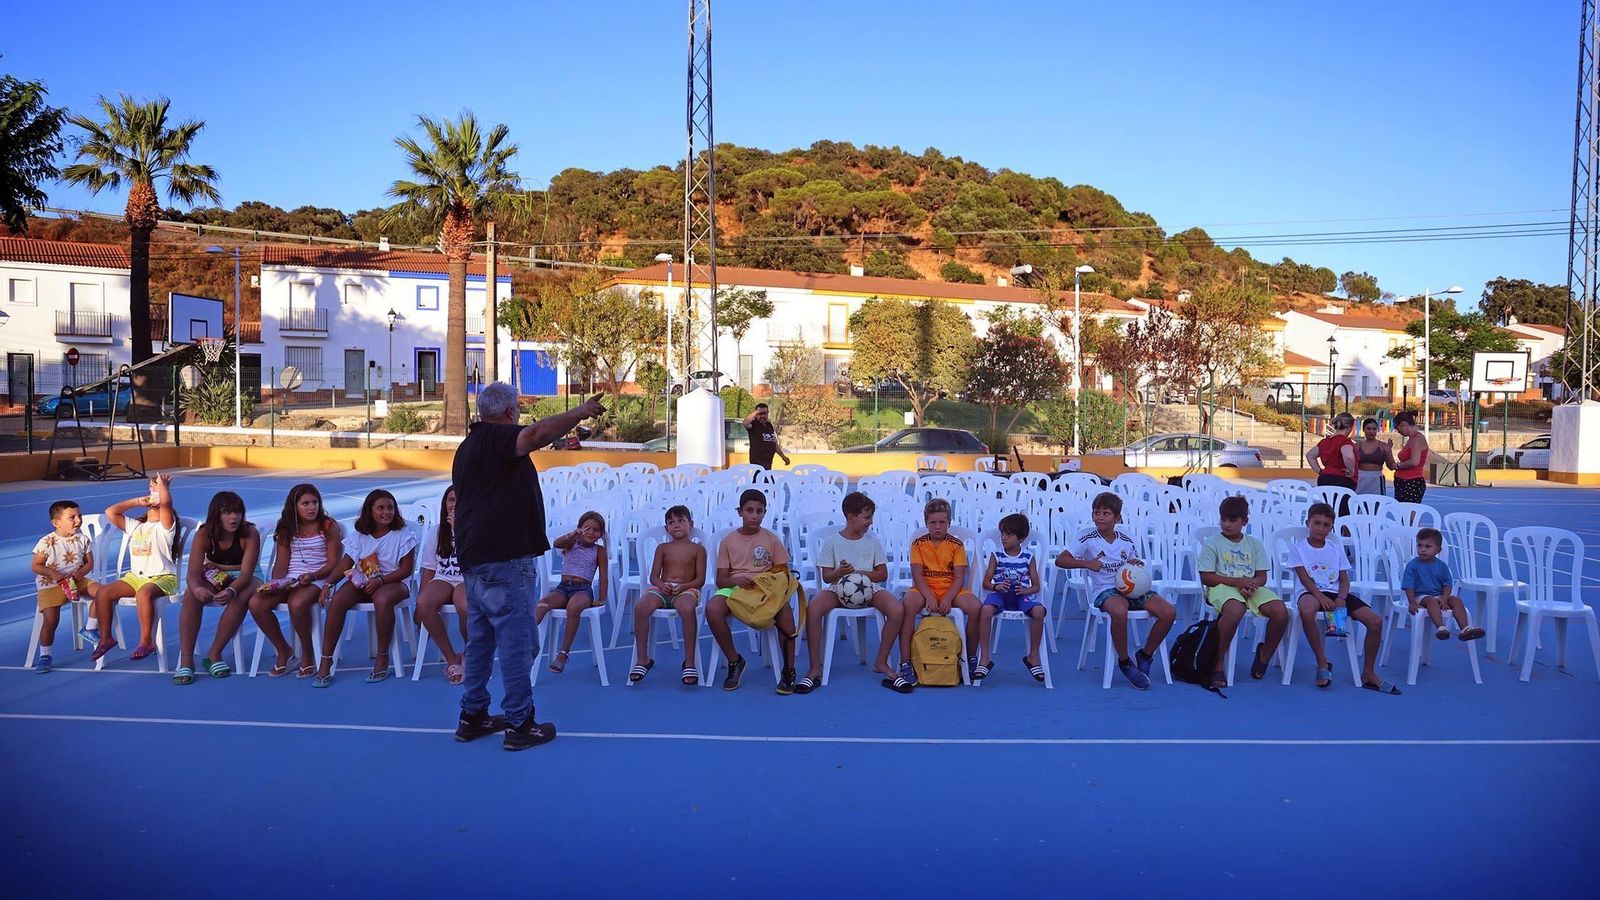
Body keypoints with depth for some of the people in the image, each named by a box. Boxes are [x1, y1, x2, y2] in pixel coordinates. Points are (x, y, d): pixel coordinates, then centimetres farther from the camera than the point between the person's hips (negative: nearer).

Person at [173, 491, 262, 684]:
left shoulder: (250, 534, -22)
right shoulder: (204, 534, -16)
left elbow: (246, 573, -28)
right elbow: (193, 573, -24)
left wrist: (231, 590, -50)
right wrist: (197, 588, -48)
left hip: (245, 578, -2)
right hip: (214, 578, 2)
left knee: (242, 596, -36)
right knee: (191, 594, -30)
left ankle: (214, 654, -22)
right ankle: (186, 659, -27)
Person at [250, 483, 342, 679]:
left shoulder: (328, 527, 1)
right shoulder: (286, 529, 14)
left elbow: (333, 563, -4)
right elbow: (281, 562, 9)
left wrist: (312, 576, -20)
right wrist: (275, 583, -10)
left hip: (317, 579, -5)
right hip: (289, 580, 5)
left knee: (297, 603, -37)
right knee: (256, 603, -22)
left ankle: (308, 654, -13)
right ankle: (283, 650, -2)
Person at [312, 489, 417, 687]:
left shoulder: (403, 534, -2)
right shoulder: (360, 535, 10)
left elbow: (406, 569, -6)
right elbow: (345, 565, 4)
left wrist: (380, 580, -19)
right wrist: (328, 583, -13)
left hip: (393, 582, -4)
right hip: (362, 582, 4)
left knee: (382, 599, -38)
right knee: (337, 600, -26)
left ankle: (382, 656, -22)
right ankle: (325, 660, -19)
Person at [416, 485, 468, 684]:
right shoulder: (435, 532, 15)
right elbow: (429, 570, 15)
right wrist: (419, 603, 8)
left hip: (468, 579, -3)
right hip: (443, 579, 3)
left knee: (465, 607, -39)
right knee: (425, 603, -33)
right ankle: (451, 659, -18)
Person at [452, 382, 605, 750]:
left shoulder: (469, 445, 19)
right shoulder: (496, 439, -13)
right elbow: (538, 433, -33)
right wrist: (581, 412, -25)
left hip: (475, 557, 10)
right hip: (504, 558, -10)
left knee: (481, 639, 16)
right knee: (517, 640, -4)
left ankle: (472, 716, 23)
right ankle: (519, 723, 1)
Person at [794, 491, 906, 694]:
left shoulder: (872, 541, 8)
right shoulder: (831, 541, 3)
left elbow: (883, 575, 4)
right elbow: (826, 576, 1)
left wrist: (857, 572, -12)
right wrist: (840, 572, -23)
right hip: (838, 588, -1)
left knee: (896, 610, -28)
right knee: (813, 609, -33)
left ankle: (881, 663, -7)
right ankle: (815, 669, -19)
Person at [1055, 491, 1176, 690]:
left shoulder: (1126, 540, 10)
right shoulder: (1087, 538, -3)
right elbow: (1060, 560, -9)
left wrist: (1138, 565, -3)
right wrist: (1087, 563, -21)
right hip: (1105, 590, -5)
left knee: (1169, 612, -15)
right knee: (1119, 611, -40)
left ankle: (1145, 655, 8)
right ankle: (1124, 662, -14)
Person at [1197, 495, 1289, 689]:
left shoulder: (1254, 544, 14)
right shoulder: (1212, 543, 2)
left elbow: (1262, 576, 9)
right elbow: (1206, 577, -6)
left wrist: (1251, 585, -15)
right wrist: (1237, 581, -17)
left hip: (1251, 588, 4)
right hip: (1222, 587, -4)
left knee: (1281, 611, -23)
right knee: (1236, 609, -40)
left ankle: (1265, 654, 7)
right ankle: (1218, 664, -25)